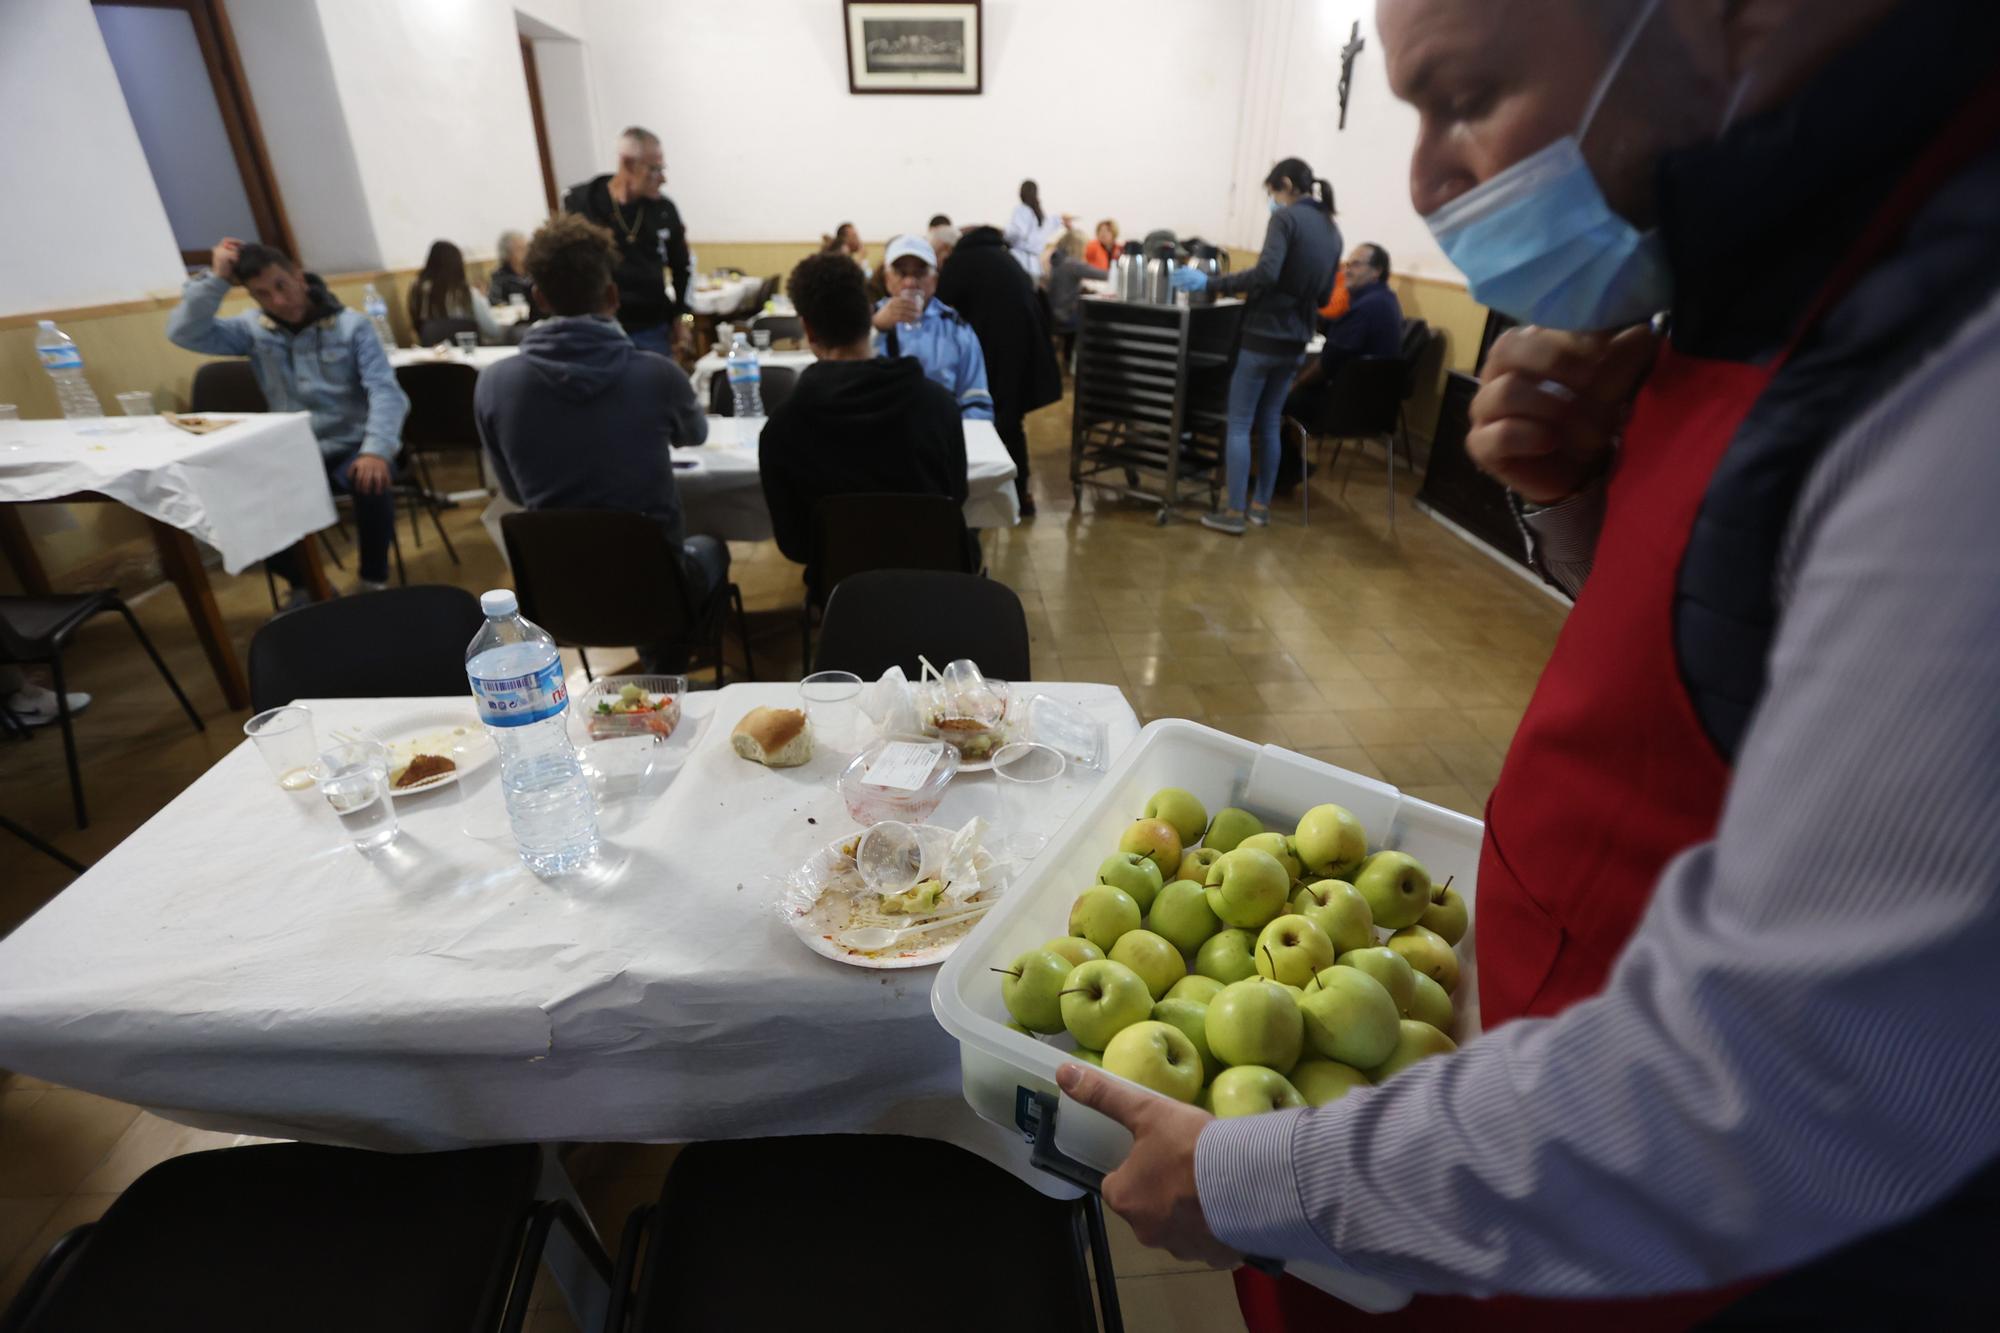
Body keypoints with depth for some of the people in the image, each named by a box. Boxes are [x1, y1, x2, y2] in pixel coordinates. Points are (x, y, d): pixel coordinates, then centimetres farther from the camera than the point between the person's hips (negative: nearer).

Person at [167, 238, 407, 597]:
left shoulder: (352, 325, -5)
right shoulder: (252, 328, 6)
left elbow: (386, 391, -16)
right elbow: (183, 333, -4)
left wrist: (376, 449, -32)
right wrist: (217, 278, -7)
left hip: (354, 447, -3)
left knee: (373, 483, -37)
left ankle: (373, 581, -13)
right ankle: (304, 583, 10)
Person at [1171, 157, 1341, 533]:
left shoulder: (1286, 218, -10)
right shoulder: (1332, 230, 13)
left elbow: (1266, 274, -25)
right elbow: (1323, 296, 18)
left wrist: (1210, 283, -20)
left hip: (1263, 337, -7)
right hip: (1295, 341, 7)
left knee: (1239, 425, 0)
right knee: (1269, 424, 16)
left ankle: (1235, 513, 1)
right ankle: (1261, 505, 21)